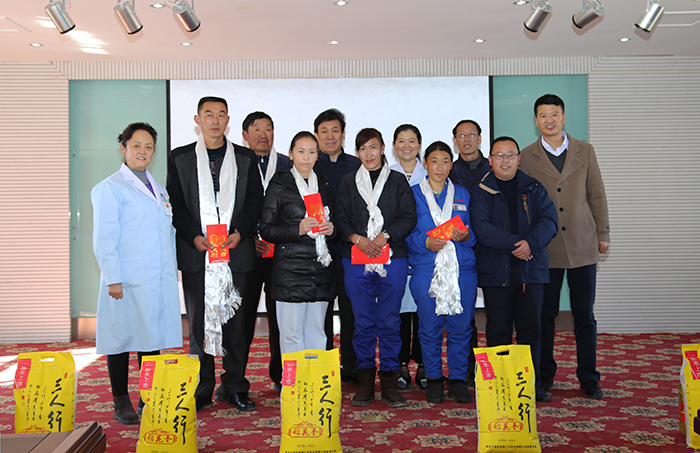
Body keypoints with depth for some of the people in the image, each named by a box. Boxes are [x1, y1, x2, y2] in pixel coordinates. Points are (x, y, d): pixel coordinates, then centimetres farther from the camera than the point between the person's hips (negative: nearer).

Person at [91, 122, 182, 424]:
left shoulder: (158, 189, 19)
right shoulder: (110, 188, -2)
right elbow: (104, 238, -7)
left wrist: (172, 268, 15)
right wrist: (113, 279, -13)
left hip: (161, 280, 6)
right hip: (127, 281, -6)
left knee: (153, 339, 9)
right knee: (122, 339, 2)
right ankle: (121, 404, 15)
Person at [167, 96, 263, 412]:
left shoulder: (246, 159, 11)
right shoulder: (179, 158, 10)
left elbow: (255, 201, 6)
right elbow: (176, 204, 3)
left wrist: (239, 233, -10)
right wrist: (194, 237, -11)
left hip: (236, 252, 1)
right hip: (196, 252, 0)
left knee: (236, 320, 4)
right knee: (199, 322, 3)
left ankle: (236, 387, 15)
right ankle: (201, 390, 14)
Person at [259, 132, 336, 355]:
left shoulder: (323, 184, 15)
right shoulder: (279, 184, 1)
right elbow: (266, 229, -3)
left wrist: (331, 229, 0)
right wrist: (298, 229, -17)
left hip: (321, 270, 4)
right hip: (290, 268, -4)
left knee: (317, 334, 8)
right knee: (291, 334, -3)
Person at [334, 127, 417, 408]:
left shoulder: (398, 181, 12)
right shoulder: (348, 182, 14)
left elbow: (409, 217, 2)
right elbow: (340, 219, 7)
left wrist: (385, 237, -12)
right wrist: (358, 239, -11)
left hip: (392, 259, 0)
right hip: (357, 260, 1)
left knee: (390, 322, 1)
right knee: (363, 323, 3)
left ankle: (390, 383, 9)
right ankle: (365, 382, 12)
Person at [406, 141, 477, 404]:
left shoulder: (462, 194, 15)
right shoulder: (413, 194, 7)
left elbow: (476, 233, 14)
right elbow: (406, 234, 3)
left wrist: (466, 236, -7)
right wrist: (426, 243, -14)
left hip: (462, 269, 2)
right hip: (426, 270, -2)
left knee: (460, 326, 0)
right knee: (430, 327, 1)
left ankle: (458, 380, 12)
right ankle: (433, 379, 15)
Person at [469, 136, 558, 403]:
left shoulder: (533, 188, 12)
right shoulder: (480, 192, 4)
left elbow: (549, 219, 1)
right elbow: (481, 228, -9)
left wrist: (531, 243, -16)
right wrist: (515, 244, -18)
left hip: (530, 270, 2)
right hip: (495, 272, -2)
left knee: (530, 330, 5)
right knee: (498, 331, 3)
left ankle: (532, 384, 16)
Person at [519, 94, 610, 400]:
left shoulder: (584, 151, 8)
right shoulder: (526, 157, 3)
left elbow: (597, 194, 9)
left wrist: (603, 234, 6)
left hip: (582, 245, 1)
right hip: (545, 248, -1)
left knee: (584, 315, 5)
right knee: (545, 314, 6)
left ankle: (588, 378, 16)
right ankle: (545, 375, 20)